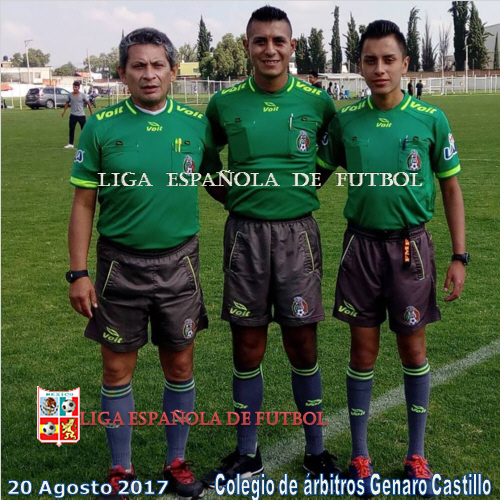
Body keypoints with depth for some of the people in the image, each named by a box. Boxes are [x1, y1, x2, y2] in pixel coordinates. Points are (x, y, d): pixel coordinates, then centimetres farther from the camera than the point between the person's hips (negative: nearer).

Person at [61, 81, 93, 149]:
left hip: (81, 115, -3)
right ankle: (71, 144, 11)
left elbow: (88, 104, -4)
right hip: (73, 115, 3)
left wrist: (91, 114, -6)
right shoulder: (70, 95, 2)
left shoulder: (83, 95, -7)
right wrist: (64, 111, 12)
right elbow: (67, 103, 16)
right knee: (71, 129, 3)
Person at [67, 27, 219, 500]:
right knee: (118, 369, 7)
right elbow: (84, 203, -3)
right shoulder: (102, 126, -4)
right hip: (120, 262, -1)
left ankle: (177, 462, 29)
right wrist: (78, 273, -6)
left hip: (178, 261, 2)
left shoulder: (195, 123, 0)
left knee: (179, 365, 10)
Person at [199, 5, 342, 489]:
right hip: (245, 234, 1)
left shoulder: (316, 101, -1)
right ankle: (246, 455, 24)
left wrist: (308, 186, 7)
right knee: (247, 348, 7)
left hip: (297, 232, 0)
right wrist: (228, 196, 5)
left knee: (303, 346, 6)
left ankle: (316, 452, 24)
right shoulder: (225, 103, 0)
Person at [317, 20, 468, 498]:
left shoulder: (430, 118, -4)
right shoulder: (345, 120, -1)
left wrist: (459, 256, -1)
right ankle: (360, 456, 23)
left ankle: (417, 456, 26)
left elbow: (451, 188, 2)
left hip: (410, 245, -1)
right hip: (361, 243, 1)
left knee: (413, 350, 8)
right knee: (363, 351, 8)